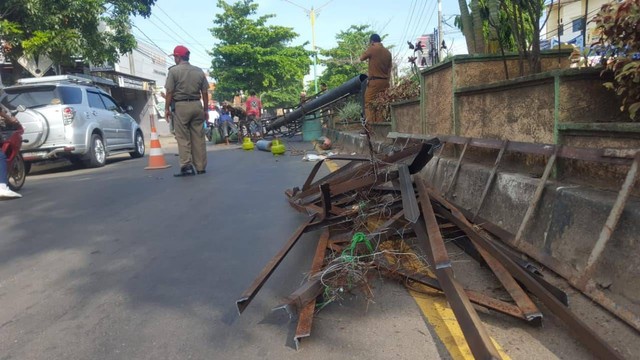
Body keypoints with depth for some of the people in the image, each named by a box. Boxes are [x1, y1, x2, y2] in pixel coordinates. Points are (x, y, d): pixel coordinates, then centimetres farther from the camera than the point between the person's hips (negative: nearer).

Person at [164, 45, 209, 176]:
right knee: (198, 137, 7)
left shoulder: (174, 71, -3)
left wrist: (167, 108, 3)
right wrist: (206, 110, 14)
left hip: (181, 106, -4)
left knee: (183, 138, 1)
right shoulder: (199, 71, 9)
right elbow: (205, 92, 9)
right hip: (197, 105, 4)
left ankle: (186, 165, -7)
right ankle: (201, 167, 10)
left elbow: (170, 92, -6)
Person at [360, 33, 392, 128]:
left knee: (368, 103, -4)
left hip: (374, 81, -6)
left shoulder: (372, 49, -6)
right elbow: (389, 69, 14)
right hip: (385, 81, 6)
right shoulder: (388, 52, 12)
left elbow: (361, 58, 6)